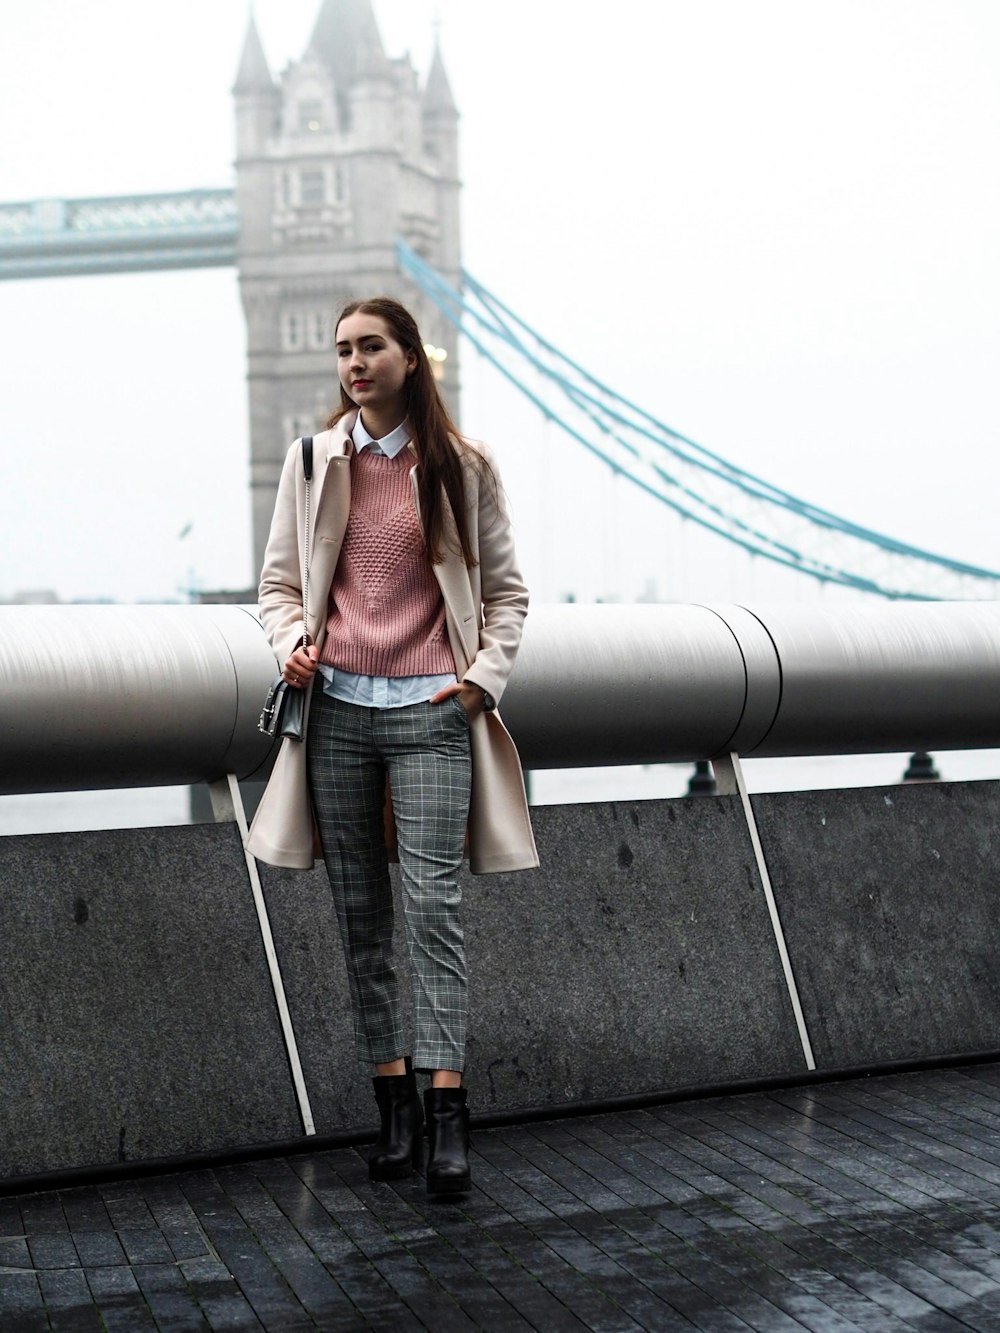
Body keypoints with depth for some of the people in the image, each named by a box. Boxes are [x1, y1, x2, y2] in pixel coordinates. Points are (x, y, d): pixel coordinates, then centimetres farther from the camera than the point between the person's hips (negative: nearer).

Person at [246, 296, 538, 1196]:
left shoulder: (463, 468, 2)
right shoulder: (313, 462, 7)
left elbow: (506, 591, 8)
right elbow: (280, 579, 13)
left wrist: (486, 675, -5)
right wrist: (292, 642, -6)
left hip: (430, 711, -3)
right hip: (338, 708, 3)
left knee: (433, 904, -11)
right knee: (361, 913, 7)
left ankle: (446, 1111, -10)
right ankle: (393, 1100, 16)